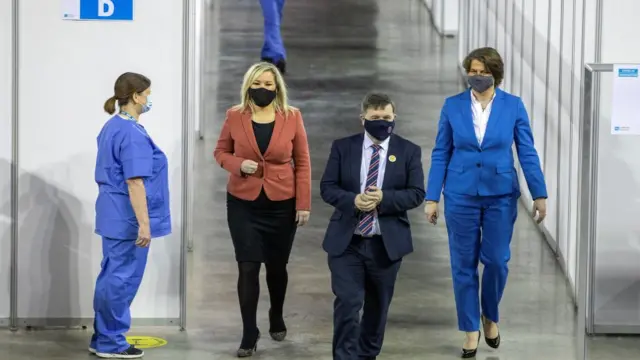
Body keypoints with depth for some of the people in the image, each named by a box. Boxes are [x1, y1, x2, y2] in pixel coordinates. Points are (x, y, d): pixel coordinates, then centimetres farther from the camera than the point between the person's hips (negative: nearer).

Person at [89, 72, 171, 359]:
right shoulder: (132, 133, -18)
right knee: (122, 279, -2)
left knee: (111, 277, 15)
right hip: (128, 217, -10)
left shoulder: (112, 127, 12)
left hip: (114, 215, 10)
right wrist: (144, 223, -22)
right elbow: (134, 182, -22)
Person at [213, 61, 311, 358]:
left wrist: (304, 204, -5)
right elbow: (221, 152, 8)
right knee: (248, 267, -6)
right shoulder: (234, 116, -3)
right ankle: (249, 335, 2)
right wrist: (239, 164, -14)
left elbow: (302, 163, 0)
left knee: (276, 266, 13)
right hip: (243, 203, 0)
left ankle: (276, 317, 40)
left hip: (281, 203, 0)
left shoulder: (292, 117, -4)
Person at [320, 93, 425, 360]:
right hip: (346, 241, -1)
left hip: (387, 244, 1)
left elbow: (416, 194, -4)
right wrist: (353, 200, -19)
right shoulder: (343, 147, 3)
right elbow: (327, 187, -1)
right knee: (347, 303, -11)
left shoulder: (409, 151, 2)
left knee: (378, 306, 14)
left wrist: (383, 198, -20)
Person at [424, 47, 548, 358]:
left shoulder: (513, 106, -3)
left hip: (500, 195, 0)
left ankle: (490, 317, 28)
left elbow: (527, 153, 0)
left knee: (496, 261, 1)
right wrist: (432, 198, -1)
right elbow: (440, 154, 2)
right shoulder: (452, 106, -2)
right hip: (461, 195, 1)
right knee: (463, 264, 4)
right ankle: (471, 329, 17)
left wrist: (539, 195, -3)